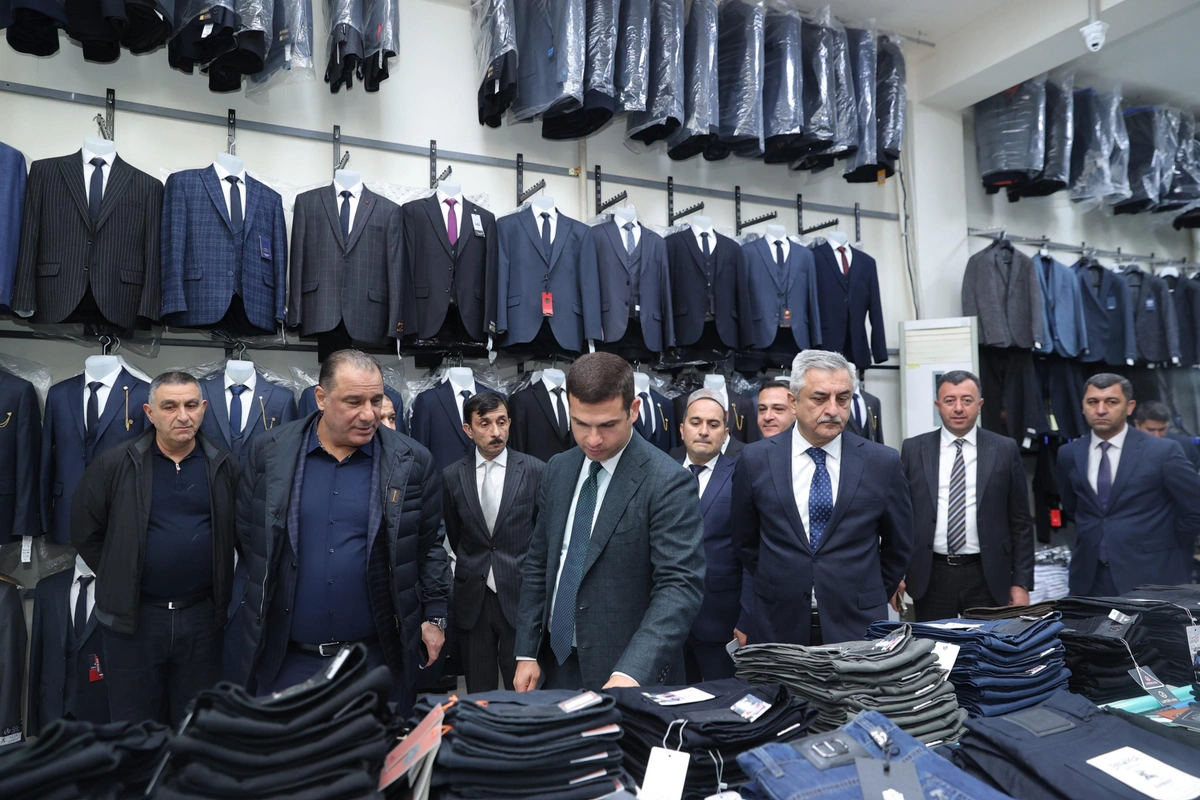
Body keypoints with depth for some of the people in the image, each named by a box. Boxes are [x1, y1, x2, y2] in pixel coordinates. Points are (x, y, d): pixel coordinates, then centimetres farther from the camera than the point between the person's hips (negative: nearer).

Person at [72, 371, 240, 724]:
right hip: (131, 616, -1)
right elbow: (86, 532, 3)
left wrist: (220, 584, 2)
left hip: (203, 617, 1)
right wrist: (121, 579, 4)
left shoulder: (225, 468, -1)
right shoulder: (113, 465, -5)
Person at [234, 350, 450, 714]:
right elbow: (247, 534, 7)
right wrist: (266, 597, 9)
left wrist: (434, 616, 2)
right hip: (286, 657, 1)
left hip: (377, 657, -1)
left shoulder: (412, 461, -4)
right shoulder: (270, 452, -3)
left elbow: (430, 545, 3)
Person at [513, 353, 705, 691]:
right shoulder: (558, 469, 3)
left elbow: (681, 585, -23)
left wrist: (630, 674, -33)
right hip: (558, 663, 6)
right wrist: (527, 652, 5)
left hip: (631, 672, -5)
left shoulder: (668, 482, -17)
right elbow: (538, 563, 9)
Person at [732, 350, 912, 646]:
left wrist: (870, 598, 10)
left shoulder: (883, 463, -4)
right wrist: (779, 588, 9)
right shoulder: (755, 460, -4)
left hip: (857, 626, 0)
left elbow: (898, 545, 8)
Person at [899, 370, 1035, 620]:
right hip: (930, 577, 0)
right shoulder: (913, 449, 3)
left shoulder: (1005, 450, 2)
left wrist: (1021, 583, 0)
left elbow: (1020, 522, 4)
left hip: (987, 578, 0)